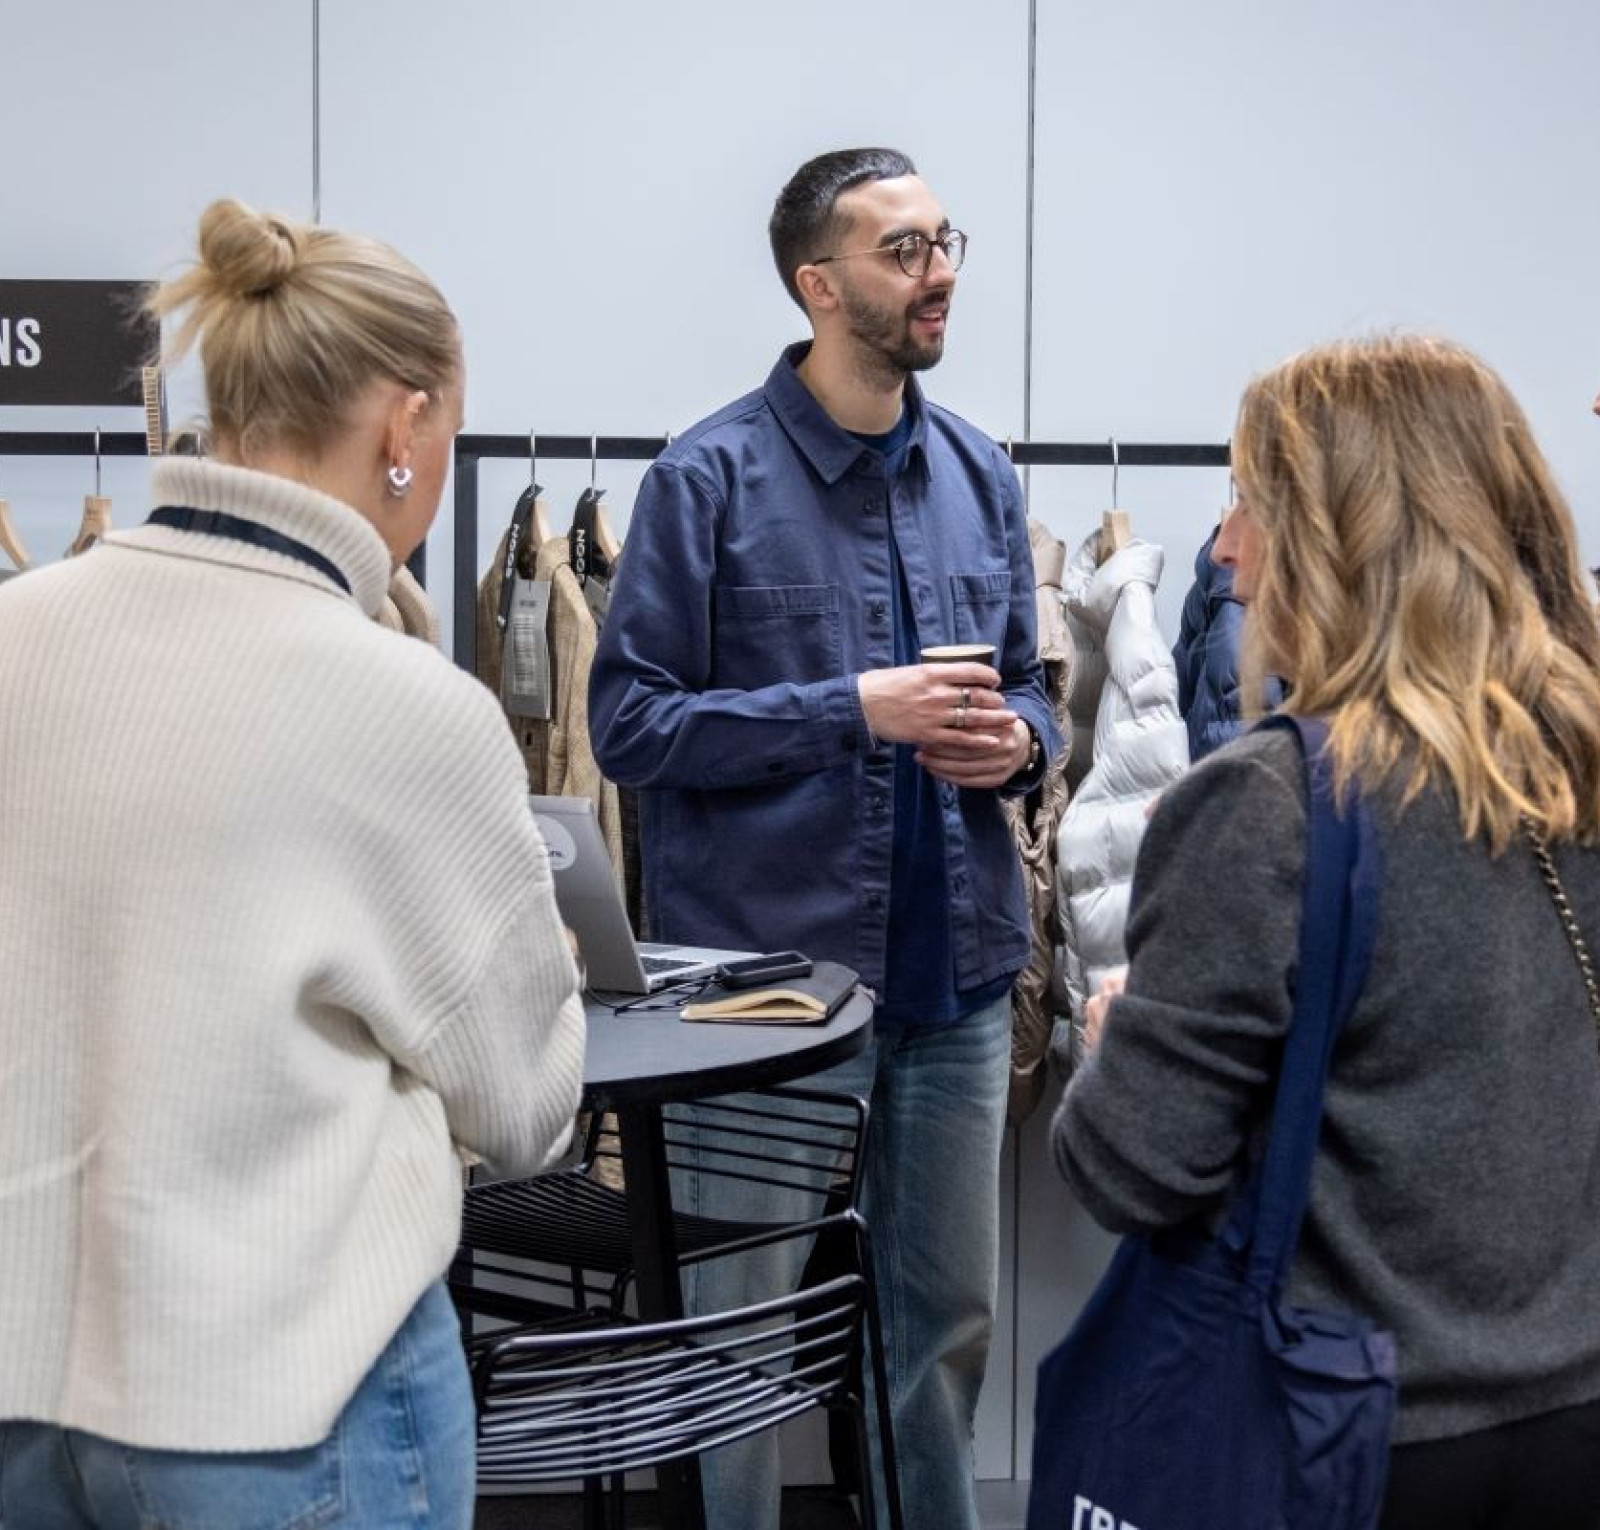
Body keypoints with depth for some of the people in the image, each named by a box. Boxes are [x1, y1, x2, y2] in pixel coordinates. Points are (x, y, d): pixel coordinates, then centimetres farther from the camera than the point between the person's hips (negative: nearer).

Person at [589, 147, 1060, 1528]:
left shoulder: (981, 475, 8)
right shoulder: (712, 475, -8)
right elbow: (631, 720, -11)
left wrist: (1016, 741, -6)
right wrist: (852, 709, -19)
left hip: (957, 971, 5)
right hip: (768, 961, -5)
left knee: (949, 1314, 16)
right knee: (747, 1324, 9)